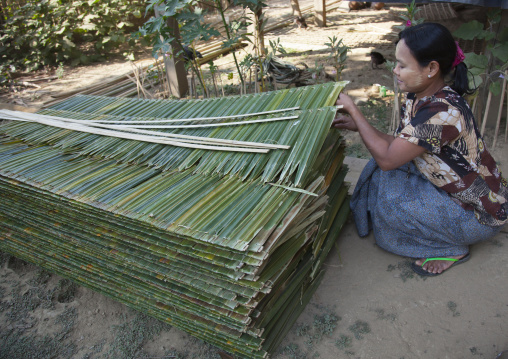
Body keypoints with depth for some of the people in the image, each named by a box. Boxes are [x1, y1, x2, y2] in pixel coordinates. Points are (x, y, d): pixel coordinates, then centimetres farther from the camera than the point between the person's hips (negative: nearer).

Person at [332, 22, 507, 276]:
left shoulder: (444, 113, -34)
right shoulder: (419, 97, -7)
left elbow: (386, 158, -31)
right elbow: (399, 146, 2)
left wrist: (353, 110, -23)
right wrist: (357, 126, -6)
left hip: (478, 215, -8)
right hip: (449, 186, 8)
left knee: (389, 200, -18)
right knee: (380, 174, -3)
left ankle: (452, 249, 2)